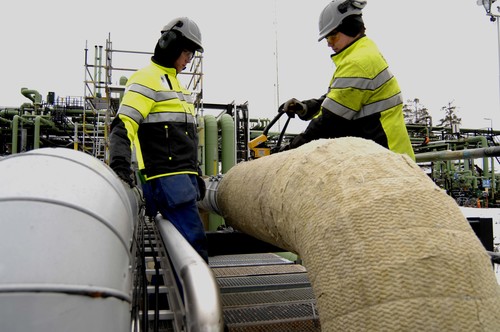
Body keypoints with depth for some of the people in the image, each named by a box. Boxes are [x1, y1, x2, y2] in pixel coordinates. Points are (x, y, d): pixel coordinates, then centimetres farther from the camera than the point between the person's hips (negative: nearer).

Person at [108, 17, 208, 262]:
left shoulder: (175, 82, 24)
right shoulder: (147, 79, -4)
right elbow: (123, 125, -15)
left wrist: (196, 174, 24)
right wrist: (120, 163, -29)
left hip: (183, 177, 9)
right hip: (166, 177, -9)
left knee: (188, 240, 11)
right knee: (194, 242, -13)